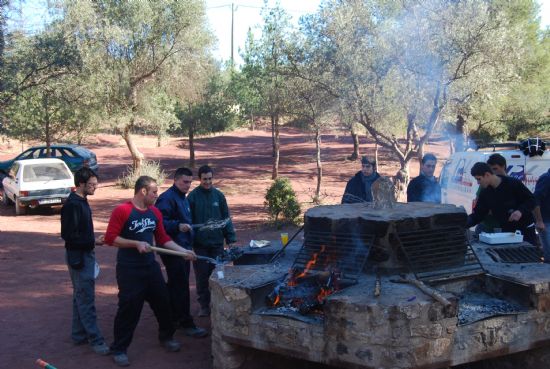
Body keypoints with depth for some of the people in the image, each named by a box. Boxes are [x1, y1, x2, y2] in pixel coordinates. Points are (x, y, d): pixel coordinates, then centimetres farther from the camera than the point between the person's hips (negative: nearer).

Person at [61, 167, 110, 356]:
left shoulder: (81, 201, 10)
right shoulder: (72, 205, -20)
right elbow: (69, 235, -23)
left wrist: (94, 238, 10)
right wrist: (93, 241, -21)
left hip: (85, 254, 10)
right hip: (78, 256, -10)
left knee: (80, 297, 16)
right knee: (86, 299, -5)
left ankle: (79, 335, 26)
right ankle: (95, 340, 0)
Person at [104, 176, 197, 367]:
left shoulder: (155, 213, 6)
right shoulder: (122, 211, -14)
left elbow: (163, 239, 12)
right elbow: (110, 238, -17)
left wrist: (184, 251, 4)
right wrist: (136, 243, -22)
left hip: (150, 266, 7)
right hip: (129, 270, -6)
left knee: (163, 302, 15)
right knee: (129, 308, -2)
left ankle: (166, 337, 37)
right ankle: (119, 349, 13)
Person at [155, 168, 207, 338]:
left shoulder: (183, 198, 17)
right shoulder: (167, 198, -15)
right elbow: (161, 222, -25)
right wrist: (178, 226, -35)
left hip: (183, 248, 10)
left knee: (176, 285, 18)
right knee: (181, 287, -7)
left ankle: (174, 318, 29)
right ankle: (186, 323, -2)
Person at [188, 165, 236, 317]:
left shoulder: (218, 195, 3)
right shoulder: (193, 196, -4)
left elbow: (226, 218, 6)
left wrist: (230, 238, 1)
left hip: (217, 242, 2)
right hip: (200, 243, -2)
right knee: (202, 275, 4)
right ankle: (204, 305, 15)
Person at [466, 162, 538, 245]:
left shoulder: (513, 184, -17)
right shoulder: (485, 193, 0)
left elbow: (531, 200, -11)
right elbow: (477, 214, 0)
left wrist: (521, 211, -29)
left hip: (525, 229, -5)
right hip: (506, 231, 5)